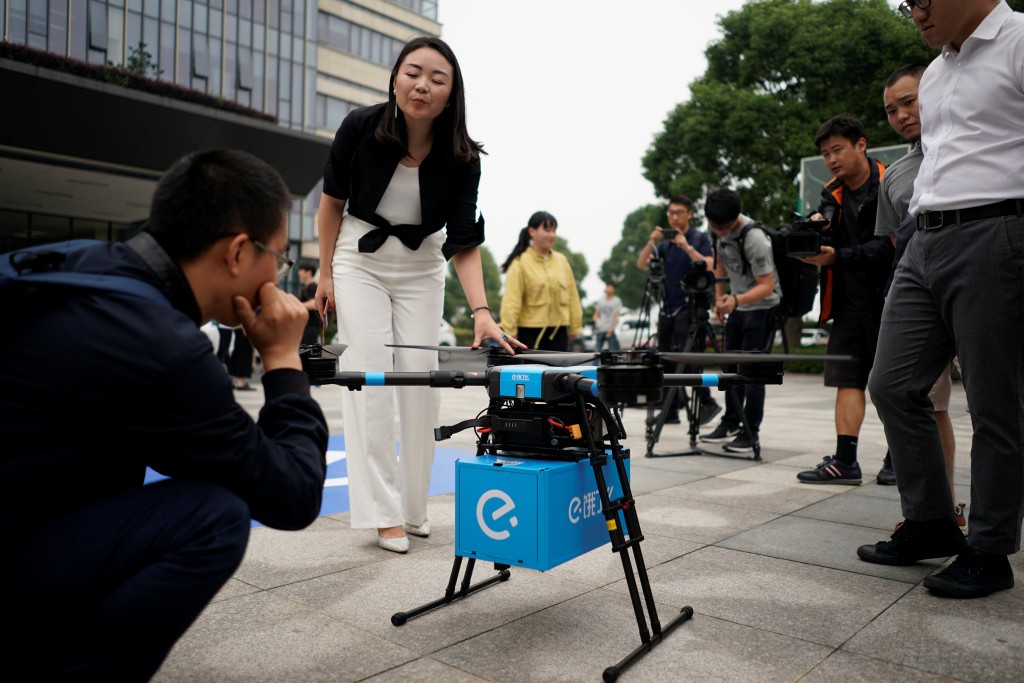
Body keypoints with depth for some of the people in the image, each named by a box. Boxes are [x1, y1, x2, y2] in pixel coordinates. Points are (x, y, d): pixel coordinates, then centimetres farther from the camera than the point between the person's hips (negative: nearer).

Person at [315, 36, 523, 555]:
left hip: (421, 268, 1)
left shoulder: (462, 158, -18)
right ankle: (384, 513, -4)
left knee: (420, 380, -1)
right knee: (371, 378, -9)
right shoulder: (360, 127, -18)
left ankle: (414, 507, 13)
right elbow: (332, 202, -4)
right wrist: (326, 274, -2)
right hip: (361, 261, -1)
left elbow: (463, 243, -20)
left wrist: (481, 311, -34)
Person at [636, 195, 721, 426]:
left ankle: (708, 402, -1)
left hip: (689, 308, -6)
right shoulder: (665, 242, 14)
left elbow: (710, 267, -14)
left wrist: (687, 247, -20)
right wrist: (652, 241, -11)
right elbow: (642, 264, 3)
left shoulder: (700, 238, 0)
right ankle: (671, 411, 9)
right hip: (667, 308, 6)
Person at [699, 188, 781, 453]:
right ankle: (731, 421, 25)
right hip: (737, 305, 8)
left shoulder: (755, 239, -27)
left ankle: (750, 432, -1)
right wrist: (719, 299, 11)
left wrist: (736, 300, -40)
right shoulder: (719, 231, -4)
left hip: (762, 306, -8)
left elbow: (766, 286, -26)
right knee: (731, 365, 13)